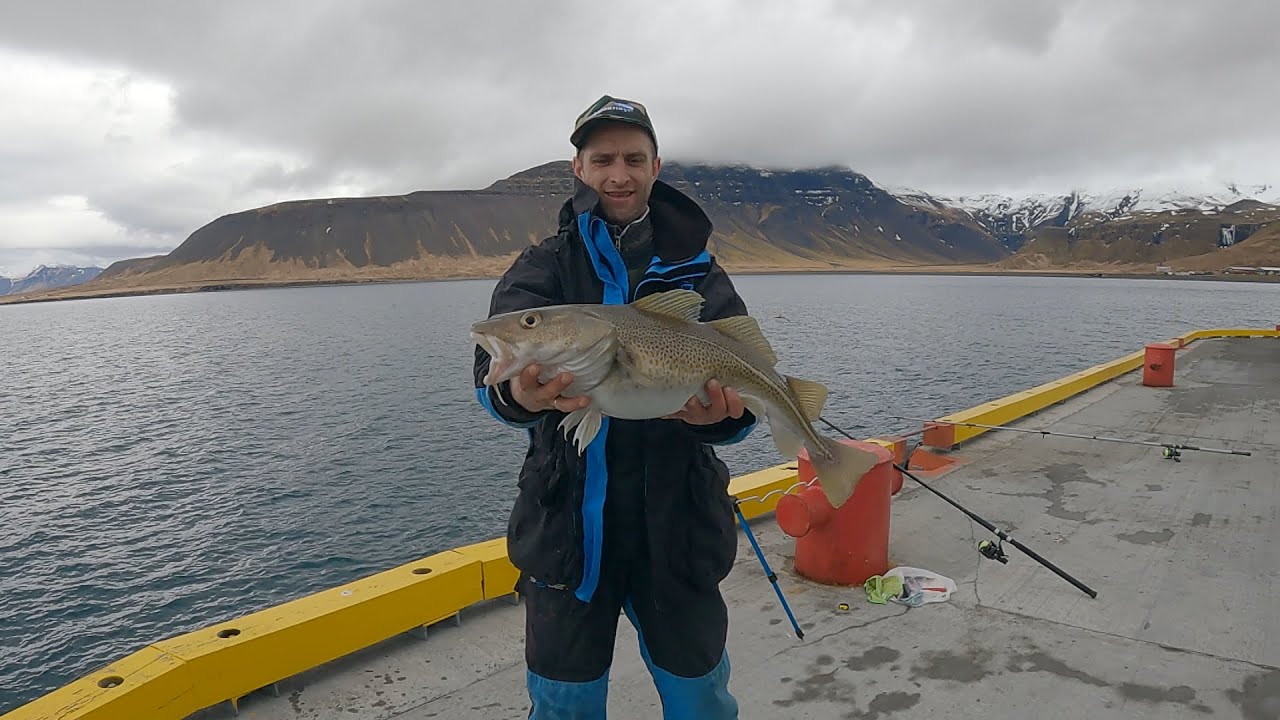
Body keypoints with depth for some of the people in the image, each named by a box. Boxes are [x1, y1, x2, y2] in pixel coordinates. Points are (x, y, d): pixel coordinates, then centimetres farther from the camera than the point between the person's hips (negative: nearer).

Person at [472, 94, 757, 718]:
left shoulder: (699, 273, 4)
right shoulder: (543, 268, 0)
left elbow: (738, 385, -4)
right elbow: (492, 375, -16)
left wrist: (719, 415, -27)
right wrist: (519, 394, -40)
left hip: (676, 525, 1)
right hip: (565, 522, -1)